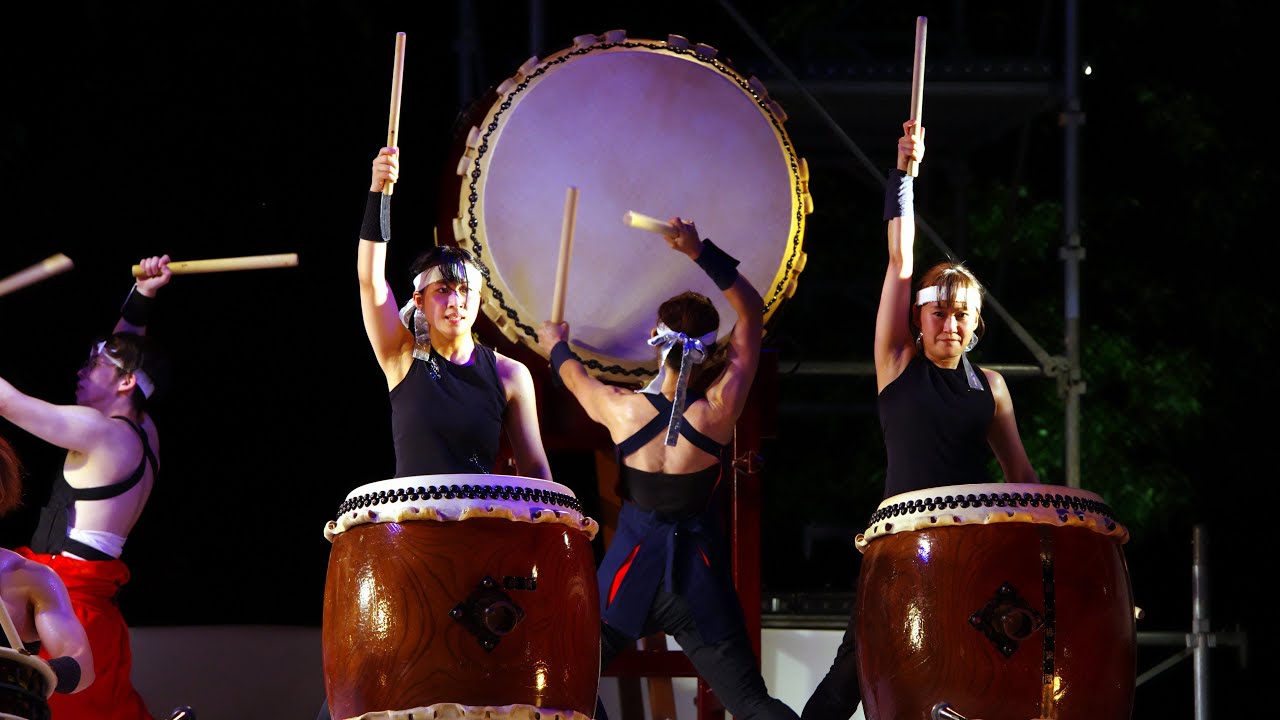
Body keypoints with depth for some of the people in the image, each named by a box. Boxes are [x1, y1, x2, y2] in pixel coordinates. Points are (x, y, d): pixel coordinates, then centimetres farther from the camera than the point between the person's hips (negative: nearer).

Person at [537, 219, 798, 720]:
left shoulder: (623, 411, -11)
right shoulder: (719, 411, -12)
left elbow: (574, 376, 15)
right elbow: (752, 313, -1)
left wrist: (557, 346, 35)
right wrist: (702, 254, -4)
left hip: (629, 574, 0)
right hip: (702, 582, 0)